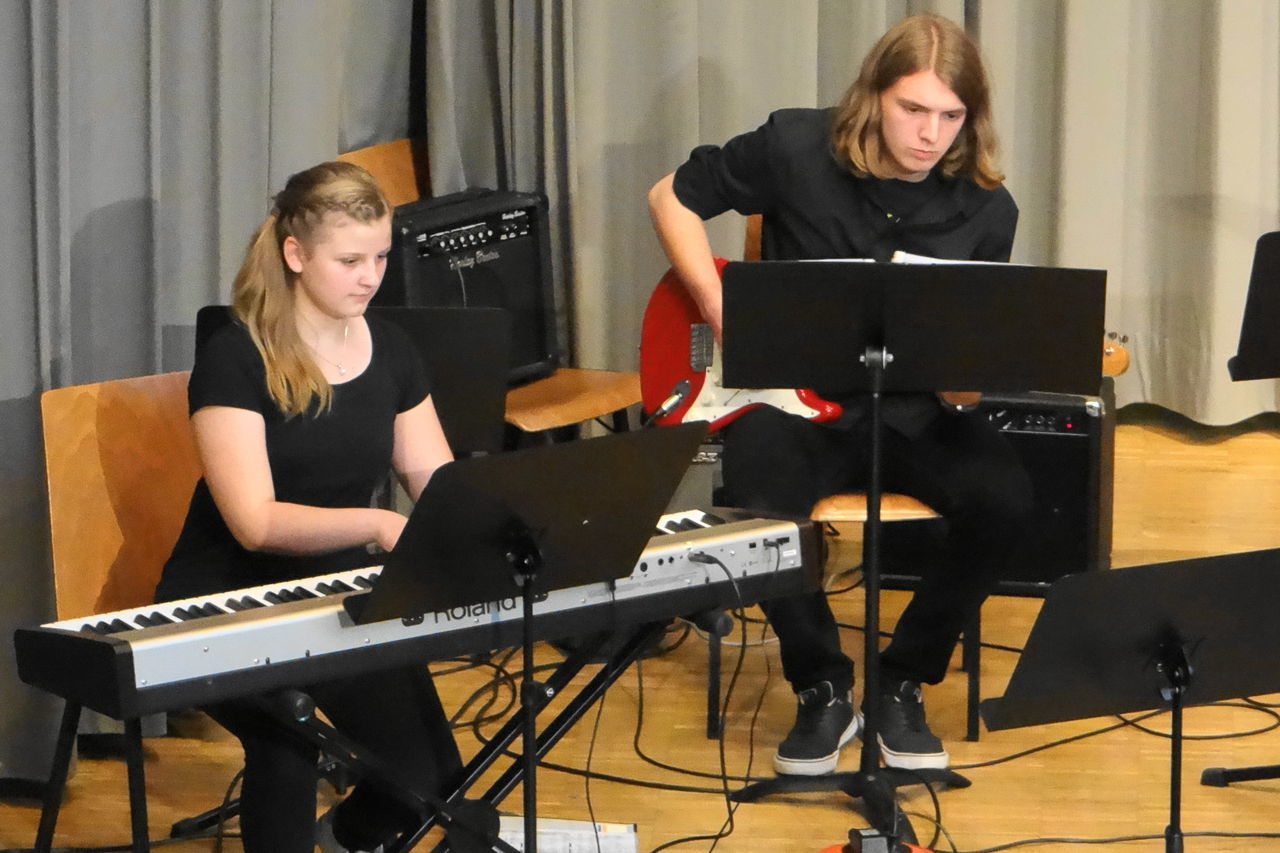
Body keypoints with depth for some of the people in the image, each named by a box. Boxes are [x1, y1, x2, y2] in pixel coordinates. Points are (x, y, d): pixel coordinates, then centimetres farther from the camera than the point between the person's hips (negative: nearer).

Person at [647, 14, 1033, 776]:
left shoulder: (986, 211, -3)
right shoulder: (795, 149, -9)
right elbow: (673, 197, 3)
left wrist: (964, 385, -21)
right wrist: (722, 312, -9)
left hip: (914, 411, 2)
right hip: (794, 397, -2)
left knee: (1003, 498, -27)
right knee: (759, 504, -34)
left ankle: (902, 683, -4)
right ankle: (823, 690, -6)